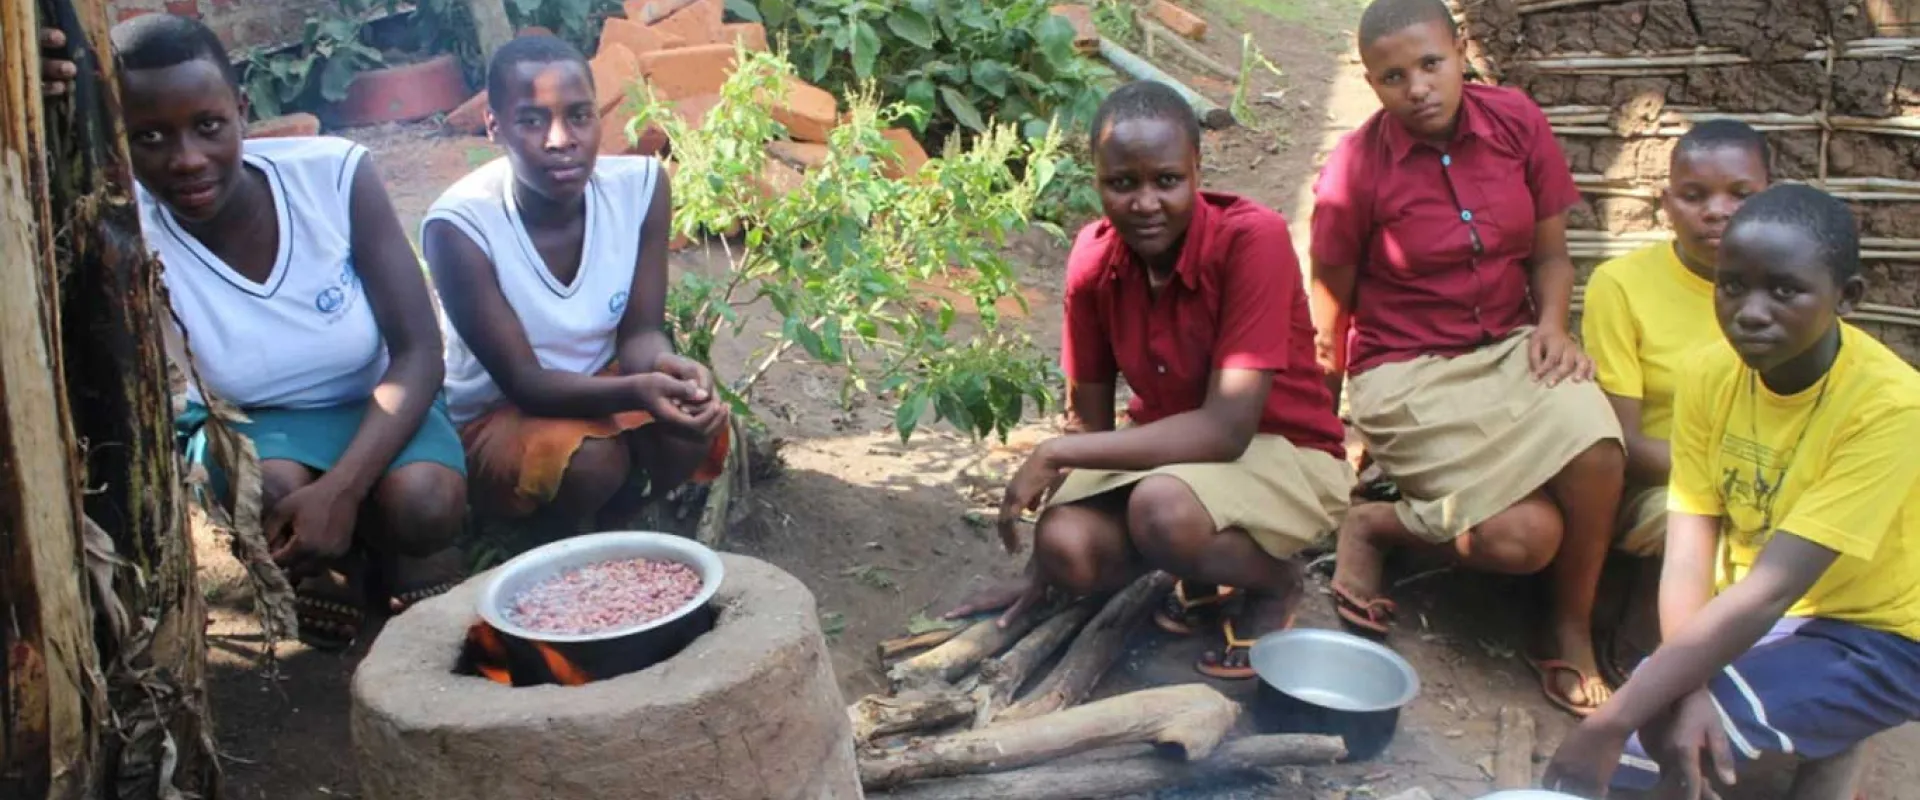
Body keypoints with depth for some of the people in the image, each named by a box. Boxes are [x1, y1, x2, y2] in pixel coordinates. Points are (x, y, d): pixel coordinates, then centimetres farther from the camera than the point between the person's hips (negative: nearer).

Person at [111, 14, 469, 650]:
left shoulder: (332, 174, -24)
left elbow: (419, 353, -21)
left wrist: (340, 488, -35)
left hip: (376, 406, 0)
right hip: (250, 422, 1)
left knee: (423, 506, -31)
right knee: (270, 492, -33)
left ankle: (392, 551, 7)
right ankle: (333, 563, 3)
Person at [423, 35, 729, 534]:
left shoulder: (640, 184, -16)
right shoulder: (460, 225, -28)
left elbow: (638, 331, -11)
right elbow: (523, 383, -26)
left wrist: (667, 367, -36)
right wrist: (635, 390, -44)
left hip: (598, 383, 4)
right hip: (497, 415, -4)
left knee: (691, 421, -26)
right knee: (589, 457, -33)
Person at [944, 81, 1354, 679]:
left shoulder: (1253, 240, -26)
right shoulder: (1094, 259, -9)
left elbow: (1227, 429, -29)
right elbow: (1091, 421, 0)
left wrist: (1054, 455, -26)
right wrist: (1039, 569, -2)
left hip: (1284, 453, -5)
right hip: (1168, 453, 5)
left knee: (1163, 508, -36)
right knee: (1067, 547, -23)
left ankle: (1273, 583, -1)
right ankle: (1209, 568, 9)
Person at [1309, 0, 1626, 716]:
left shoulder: (1518, 122, -1)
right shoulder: (1355, 171, -11)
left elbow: (1550, 254, 9)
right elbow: (1331, 313, -1)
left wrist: (1551, 326, -11)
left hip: (1510, 348, 4)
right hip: (1406, 370, -4)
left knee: (1596, 449, -29)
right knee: (1525, 534, -24)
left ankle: (1570, 636, -4)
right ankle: (1374, 525, 6)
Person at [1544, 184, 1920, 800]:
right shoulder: (1711, 375, -9)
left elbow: (1770, 591, -31)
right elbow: (1688, 556, -12)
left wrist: (1611, 724, -35)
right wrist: (1685, 692, -30)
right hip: (1748, 617, 5)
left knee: (1633, 741, -22)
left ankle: (1828, 747, 4)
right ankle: (1821, 738, 5)